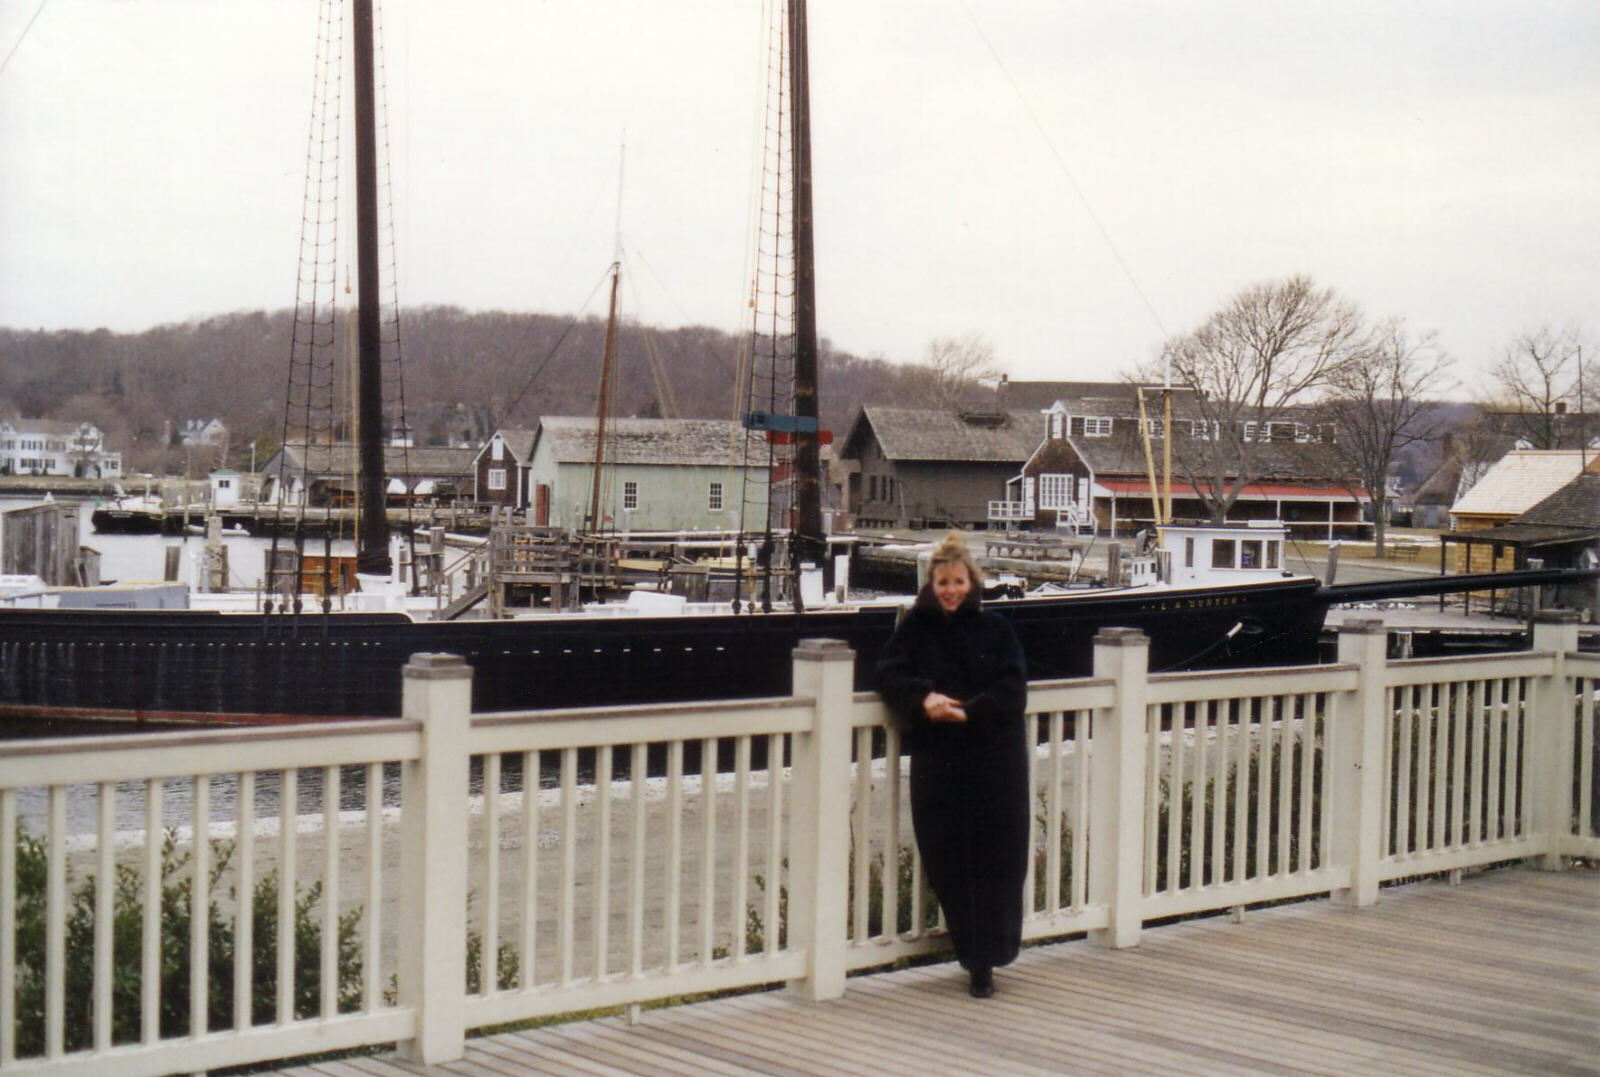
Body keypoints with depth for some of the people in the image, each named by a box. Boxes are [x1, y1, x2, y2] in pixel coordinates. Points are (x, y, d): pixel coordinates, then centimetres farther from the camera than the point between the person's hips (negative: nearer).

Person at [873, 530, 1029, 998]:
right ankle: (975, 954, 11)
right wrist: (922, 699, -22)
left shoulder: (995, 629, 7)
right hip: (936, 762, 1)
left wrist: (967, 711, -18)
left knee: (995, 861, -3)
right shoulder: (915, 629, 9)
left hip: (995, 761, 0)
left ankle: (984, 962, 5)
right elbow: (889, 674, -2)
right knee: (947, 863, 0)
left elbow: (1012, 688, -2)